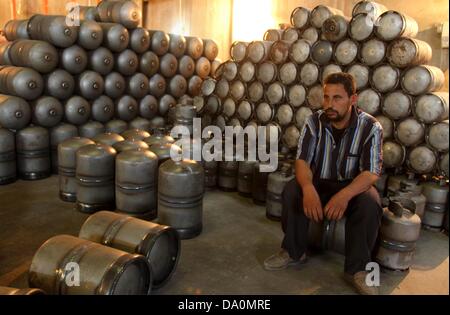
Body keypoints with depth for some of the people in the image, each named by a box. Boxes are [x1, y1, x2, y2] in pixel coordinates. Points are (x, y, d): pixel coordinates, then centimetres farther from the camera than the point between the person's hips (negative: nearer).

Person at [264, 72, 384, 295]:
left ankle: (356, 269, -14)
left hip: (353, 186, -1)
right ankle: (294, 252, -6)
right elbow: (302, 160, -15)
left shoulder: (370, 127, -15)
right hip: (318, 183, 2)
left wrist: (344, 195, -42)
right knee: (291, 191, -27)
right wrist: (308, 188, -39)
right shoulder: (314, 122, -10)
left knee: (370, 203, -33)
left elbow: (371, 172, -21)